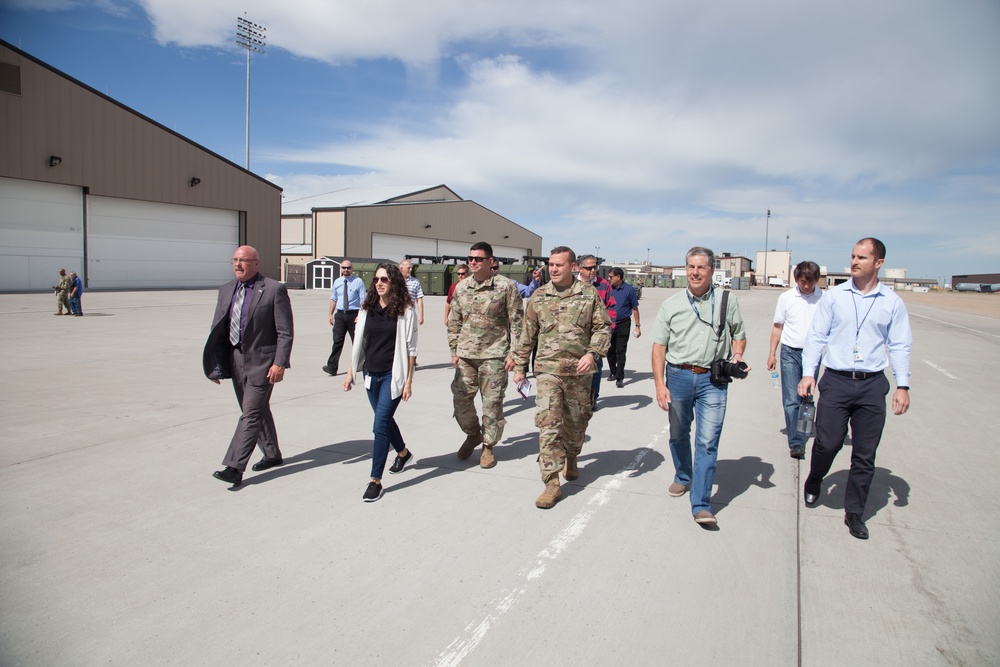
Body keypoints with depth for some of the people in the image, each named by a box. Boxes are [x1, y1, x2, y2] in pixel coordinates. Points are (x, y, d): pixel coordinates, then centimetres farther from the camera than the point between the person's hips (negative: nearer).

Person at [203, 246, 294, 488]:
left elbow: (285, 332, -12)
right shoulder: (226, 289, 9)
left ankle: (235, 467, -5)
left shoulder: (274, 289, -10)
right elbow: (218, 329, 13)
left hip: (261, 361, -7)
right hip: (236, 359, 7)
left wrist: (280, 363, -18)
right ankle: (272, 455, 32)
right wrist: (215, 364, 8)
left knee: (251, 414, -7)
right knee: (257, 411, 17)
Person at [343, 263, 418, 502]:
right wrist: (351, 371, 9)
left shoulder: (405, 310, -9)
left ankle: (376, 480, -2)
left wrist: (408, 381, -10)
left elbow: (410, 348, -8)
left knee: (380, 425, -9)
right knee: (385, 419, 20)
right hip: (371, 374, 6)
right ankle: (403, 453, 46)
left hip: (393, 375, -6)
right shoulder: (367, 308, 4)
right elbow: (359, 342, 10)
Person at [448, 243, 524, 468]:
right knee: (461, 399, 7)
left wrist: (513, 353, -9)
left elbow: (516, 322, -5)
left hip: (493, 355, -4)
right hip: (465, 355, 4)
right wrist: (454, 351, 9)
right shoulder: (461, 287, 8)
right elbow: (454, 321, 14)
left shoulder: (506, 286, -6)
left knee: (492, 402, 2)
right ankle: (473, 434, 32)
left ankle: (488, 446, 20)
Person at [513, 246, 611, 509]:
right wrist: (520, 367, 11)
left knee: (576, 422, 15)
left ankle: (571, 458, 44)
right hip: (547, 370, 0)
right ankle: (551, 484, -5)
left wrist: (593, 353, -15)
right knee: (548, 425, -9)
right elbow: (527, 335, 10)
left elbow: (603, 327, 1)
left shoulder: (589, 294, 1)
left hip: (579, 371, 0)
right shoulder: (538, 297, 5)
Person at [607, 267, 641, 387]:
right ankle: (613, 372, 31)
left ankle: (620, 378, 0)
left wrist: (637, 326, -2)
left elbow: (635, 309, 0)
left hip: (623, 324, -4)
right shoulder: (609, 289, 6)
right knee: (610, 350, 11)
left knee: (621, 352, -3)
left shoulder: (629, 289, -4)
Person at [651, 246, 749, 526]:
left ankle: (701, 504, 0)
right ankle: (683, 477, 43)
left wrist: (737, 356, -7)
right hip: (678, 376, 2)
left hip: (713, 380, -1)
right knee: (678, 435, 17)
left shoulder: (727, 302, 3)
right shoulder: (671, 305, 3)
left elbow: (739, 335, 15)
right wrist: (660, 384, -8)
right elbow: (659, 346, 1)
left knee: (707, 442, -7)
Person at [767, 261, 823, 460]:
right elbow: (778, 327, 7)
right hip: (790, 353, 0)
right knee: (791, 400, -4)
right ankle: (796, 443, -1)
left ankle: (802, 430, 33)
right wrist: (772, 353, 5)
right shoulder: (786, 298, 1)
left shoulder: (824, 299, -1)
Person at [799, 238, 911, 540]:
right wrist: (808, 373, -5)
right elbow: (816, 336, 4)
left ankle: (854, 512, 20)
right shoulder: (834, 296, 3)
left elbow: (900, 346, 7)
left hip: (872, 384, 1)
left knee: (865, 455, 5)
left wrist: (903, 385, 0)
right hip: (836, 381, -1)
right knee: (827, 443, -1)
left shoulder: (892, 302, 4)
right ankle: (814, 481, 30)